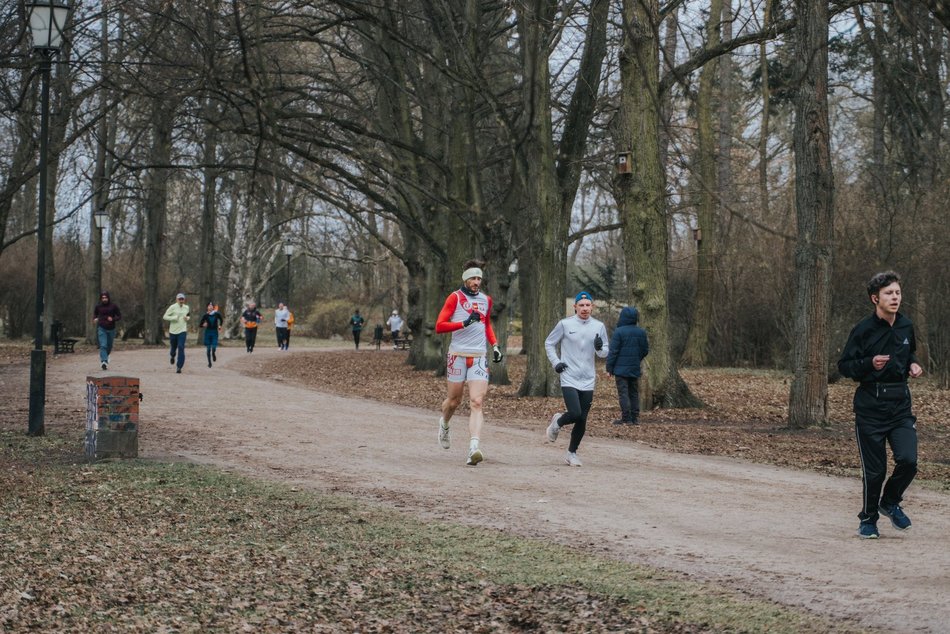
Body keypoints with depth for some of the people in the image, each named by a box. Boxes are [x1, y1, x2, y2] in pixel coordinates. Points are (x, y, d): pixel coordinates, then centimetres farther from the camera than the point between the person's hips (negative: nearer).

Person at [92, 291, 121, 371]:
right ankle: (104, 361, -24)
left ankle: (102, 356, 43)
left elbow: (119, 316, 2)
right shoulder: (98, 306, 0)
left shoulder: (113, 306, -3)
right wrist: (94, 319, -2)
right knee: (103, 346, -17)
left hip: (111, 329, 1)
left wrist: (113, 319, -16)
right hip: (101, 329, -1)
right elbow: (95, 313, 19)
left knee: (109, 347, 14)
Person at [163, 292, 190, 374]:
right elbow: (165, 316, -7)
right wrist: (174, 318, -19)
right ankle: (172, 356, 50)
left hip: (182, 331, 1)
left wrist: (187, 318, 2)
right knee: (173, 347, 13)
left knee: (181, 348, -14)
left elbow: (189, 315, 26)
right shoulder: (172, 307, -6)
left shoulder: (186, 308, 7)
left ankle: (179, 367, -13)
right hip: (173, 331, -1)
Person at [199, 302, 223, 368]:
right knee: (208, 349, 2)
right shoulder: (205, 315, -5)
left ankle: (213, 354, 24)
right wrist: (203, 325, -21)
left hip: (215, 332, 0)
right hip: (208, 332, 0)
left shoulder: (217, 314, -4)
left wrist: (220, 326, 8)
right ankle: (209, 362, 16)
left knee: (214, 348, -12)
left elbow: (221, 320, 18)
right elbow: (199, 325, -2)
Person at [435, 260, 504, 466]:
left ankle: (474, 449, -22)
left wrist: (494, 345, 17)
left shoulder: (486, 300, 13)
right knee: (454, 400, 9)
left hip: (479, 357, 3)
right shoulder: (455, 298, -3)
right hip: (458, 355, -3)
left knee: (476, 402, -12)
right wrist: (465, 323, -19)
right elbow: (439, 326, -9)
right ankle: (444, 424, 44)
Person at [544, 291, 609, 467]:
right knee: (575, 414, -19)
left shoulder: (599, 326, 7)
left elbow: (605, 353, 13)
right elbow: (549, 343, 10)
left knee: (582, 421, 3)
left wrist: (600, 348, -10)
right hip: (569, 379, -3)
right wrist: (556, 362, -3)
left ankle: (572, 452, 21)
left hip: (588, 381, 3)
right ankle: (557, 422, 15)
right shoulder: (565, 324, -1)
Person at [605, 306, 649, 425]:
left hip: (621, 368, -5)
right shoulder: (641, 332, 5)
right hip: (635, 369, 6)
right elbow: (645, 350, 12)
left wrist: (609, 368, -7)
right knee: (634, 393, 12)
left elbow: (613, 351, -13)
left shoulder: (619, 332, -13)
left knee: (623, 393, -3)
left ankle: (626, 418, -7)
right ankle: (635, 418, 12)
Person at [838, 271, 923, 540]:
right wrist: (870, 364, -23)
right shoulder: (863, 330, -9)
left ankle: (890, 502, 16)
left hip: (901, 407, 4)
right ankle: (868, 518, 23)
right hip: (870, 409, -4)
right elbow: (844, 366, -6)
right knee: (874, 470, 0)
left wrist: (913, 364, 4)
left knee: (908, 460, -12)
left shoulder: (906, 326, 6)